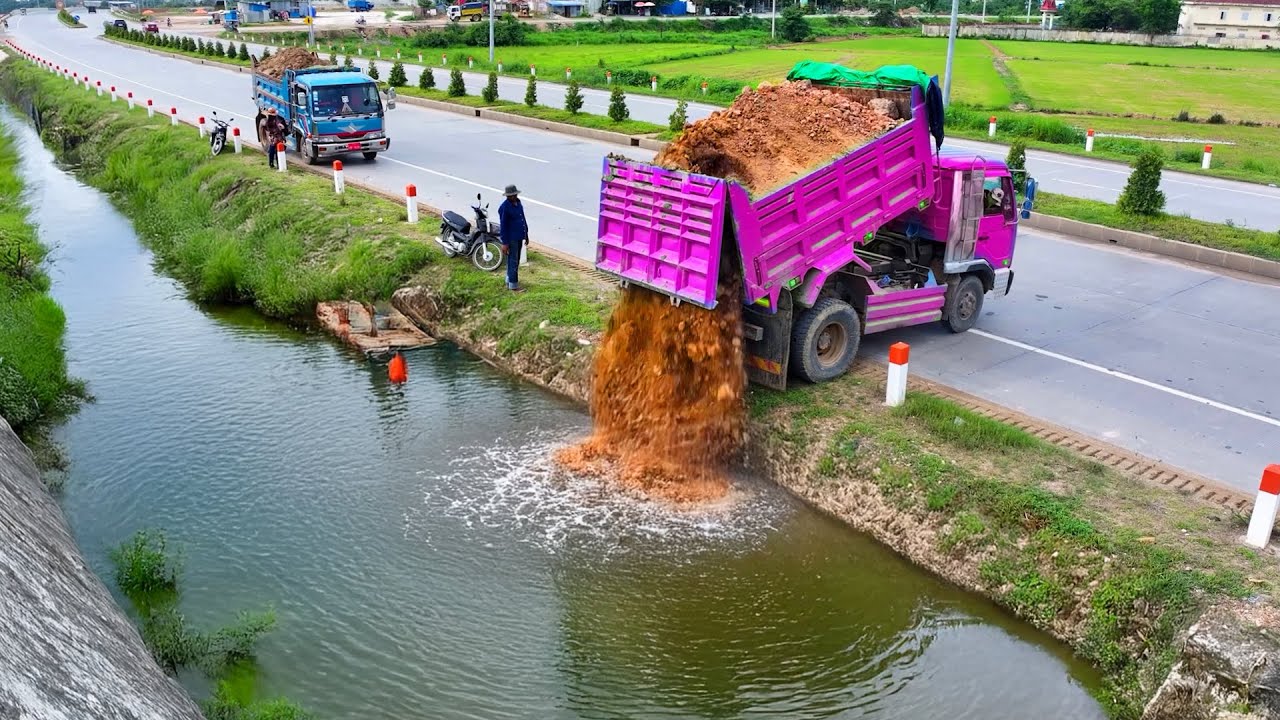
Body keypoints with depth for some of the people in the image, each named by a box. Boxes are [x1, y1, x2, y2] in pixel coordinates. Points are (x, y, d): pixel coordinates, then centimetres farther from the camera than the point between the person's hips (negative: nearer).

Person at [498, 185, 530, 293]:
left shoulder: (518, 203, 8)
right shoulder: (504, 207, -18)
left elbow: (523, 219, 18)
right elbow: (503, 226, -18)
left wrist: (526, 235, 20)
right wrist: (504, 243, -19)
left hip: (519, 237, 9)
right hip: (511, 239, -9)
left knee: (516, 261, 17)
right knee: (513, 262, -4)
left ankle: (509, 282, 29)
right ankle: (513, 285, 2)